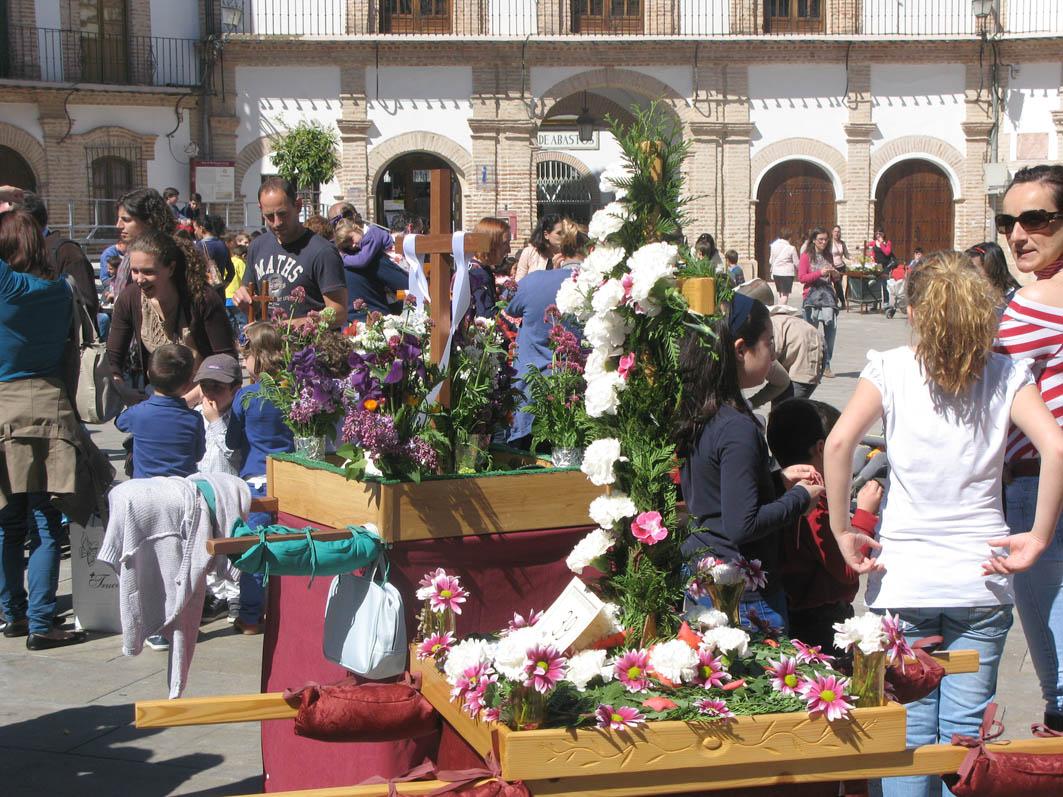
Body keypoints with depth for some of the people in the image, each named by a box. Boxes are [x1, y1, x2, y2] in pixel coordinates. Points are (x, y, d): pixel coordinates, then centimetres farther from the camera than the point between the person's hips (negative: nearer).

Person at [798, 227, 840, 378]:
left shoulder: (829, 256, 16)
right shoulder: (806, 256, 2)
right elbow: (801, 277, -6)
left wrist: (836, 276, 2)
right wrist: (820, 273, -15)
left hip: (828, 294, 4)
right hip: (812, 296, -4)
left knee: (831, 329, -6)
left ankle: (826, 365, 1)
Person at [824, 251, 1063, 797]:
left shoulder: (891, 368, -2)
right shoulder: (1006, 374, 1)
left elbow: (839, 442, -17)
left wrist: (842, 531, -9)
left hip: (902, 582, -1)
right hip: (980, 582, 1)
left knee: (909, 732, 7)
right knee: (967, 731, 8)